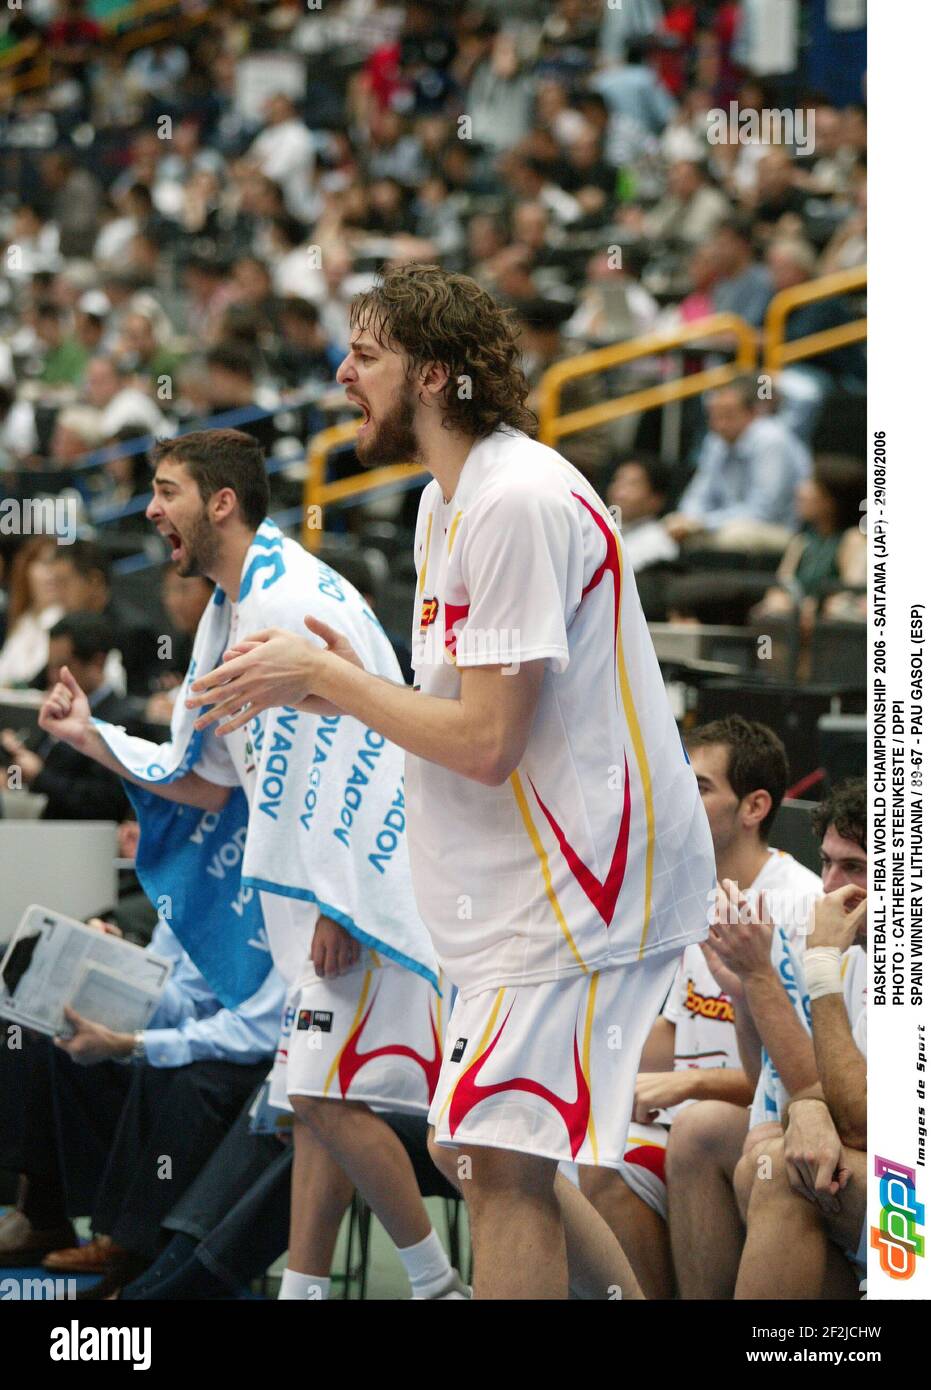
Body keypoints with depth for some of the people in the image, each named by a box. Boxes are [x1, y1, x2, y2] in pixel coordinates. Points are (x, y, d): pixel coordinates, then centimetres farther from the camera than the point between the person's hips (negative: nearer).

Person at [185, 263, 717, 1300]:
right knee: (492, 1162, 14)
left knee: (499, 1162, -13)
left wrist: (321, 679, -12)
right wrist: (337, 680, 2)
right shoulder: (448, 502, 14)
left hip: (578, 883, -11)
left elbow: (485, 740, -23)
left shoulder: (517, 503, -19)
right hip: (520, 891, 11)